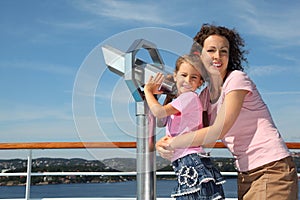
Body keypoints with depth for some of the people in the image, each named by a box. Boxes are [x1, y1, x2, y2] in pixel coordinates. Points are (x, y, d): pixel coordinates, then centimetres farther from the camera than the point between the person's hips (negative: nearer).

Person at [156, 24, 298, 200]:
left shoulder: (237, 79, -11)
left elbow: (218, 131, -19)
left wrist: (172, 143, -13)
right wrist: (163, 143, -9)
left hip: (271, 168, -7)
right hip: (246, 175, 7)